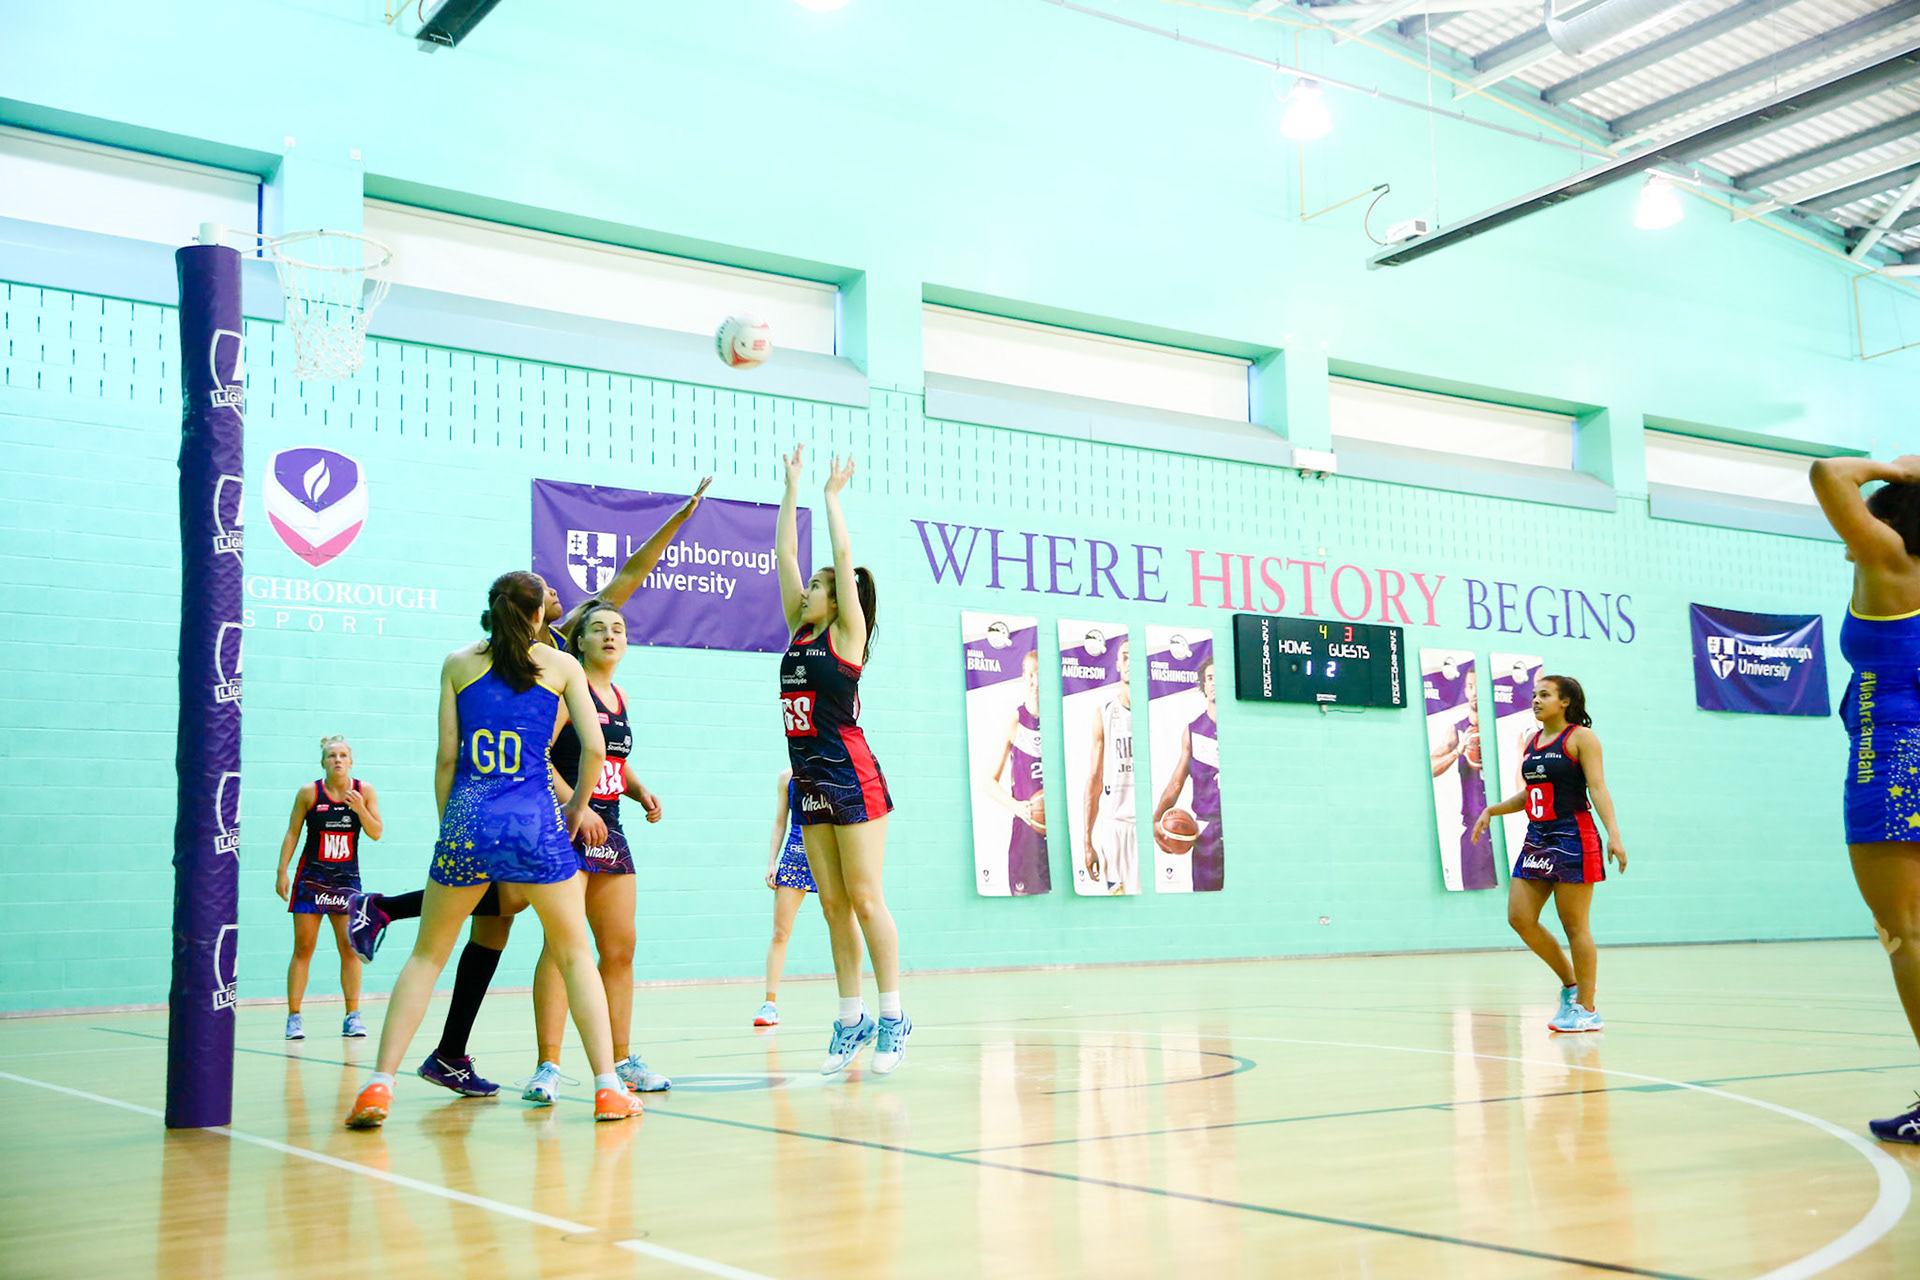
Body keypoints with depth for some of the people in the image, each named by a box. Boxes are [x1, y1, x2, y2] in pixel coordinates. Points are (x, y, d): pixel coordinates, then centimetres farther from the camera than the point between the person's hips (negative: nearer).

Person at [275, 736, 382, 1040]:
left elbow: (376, 834, -2)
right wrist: (282, 871, -6)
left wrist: (360, 808, -18)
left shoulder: (364, 791, -1)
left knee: (350, 948, 1)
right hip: (311, 878, -2)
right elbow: (292, 833, 0)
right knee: (303, 949, -2)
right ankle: (294, 1017, 2)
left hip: (347, 878, 2)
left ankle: (353, 1016, 8)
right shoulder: (309, 793, -6)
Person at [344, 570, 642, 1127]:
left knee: (427, 955, 14)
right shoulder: (561, 664, 8)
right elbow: (594, 749, 1)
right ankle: (608, 1088, 6)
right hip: (536, 820, -1)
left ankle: (380, 1085, 5)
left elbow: (447, 757, 7)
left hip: (468, 818, 1)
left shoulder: (459, 663, 11)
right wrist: (577, 807, 16)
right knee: (574, 955, 11)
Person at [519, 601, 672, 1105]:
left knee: (620, 948, 9)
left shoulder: (620, 699, 16)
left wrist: (639, 790, 10)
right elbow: (537, 756, -17)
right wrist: (577, 807, -24)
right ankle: (547, 1065, -12)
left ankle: (620, 1059, 18)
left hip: (607, 829, 8)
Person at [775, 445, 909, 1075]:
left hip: (853, 779, -7)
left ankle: (893, 1017, -1)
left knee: (866, 901, -6)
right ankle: (852, 1021, 12)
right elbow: (785, 554, 14)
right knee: (834, 907, 7)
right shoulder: (799, 633, 13)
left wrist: (833, 496, -1)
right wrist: (792, 487, 15)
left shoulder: (847, 633, -3)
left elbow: (844, 559, -11)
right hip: (810, 782, 7)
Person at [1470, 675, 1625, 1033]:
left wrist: (1614, 835, -23)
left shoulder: (1581, 737, -5)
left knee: (1574, 925, -3)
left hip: (1573, 839, -7)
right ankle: (1570, 983, 19)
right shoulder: (1532, 741, 15)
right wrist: (1492, 810, 14)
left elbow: (1598, 789, -13)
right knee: (1520, 919, 2)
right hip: (1536, 839, 7)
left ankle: (1587, 1009, 5)